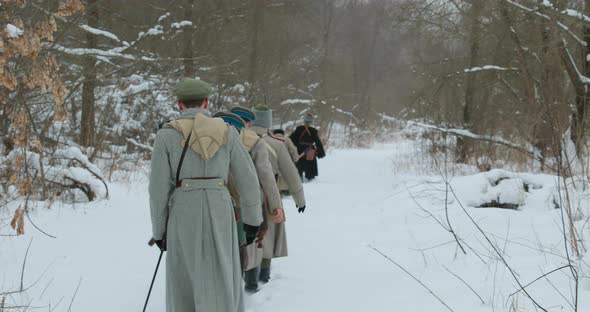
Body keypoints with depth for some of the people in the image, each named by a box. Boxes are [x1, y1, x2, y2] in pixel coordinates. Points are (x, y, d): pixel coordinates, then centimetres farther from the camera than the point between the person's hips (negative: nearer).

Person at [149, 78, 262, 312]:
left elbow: (159, 187, -4)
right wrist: (253, 218, 15)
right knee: (221, 282, 8)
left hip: (184, 214, -1)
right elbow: (247, 178, 5)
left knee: (184, 283, 11)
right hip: (219, 212, 1)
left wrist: (159, 229, 6)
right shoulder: (227, 132, 3)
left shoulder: (167, 135, -3)